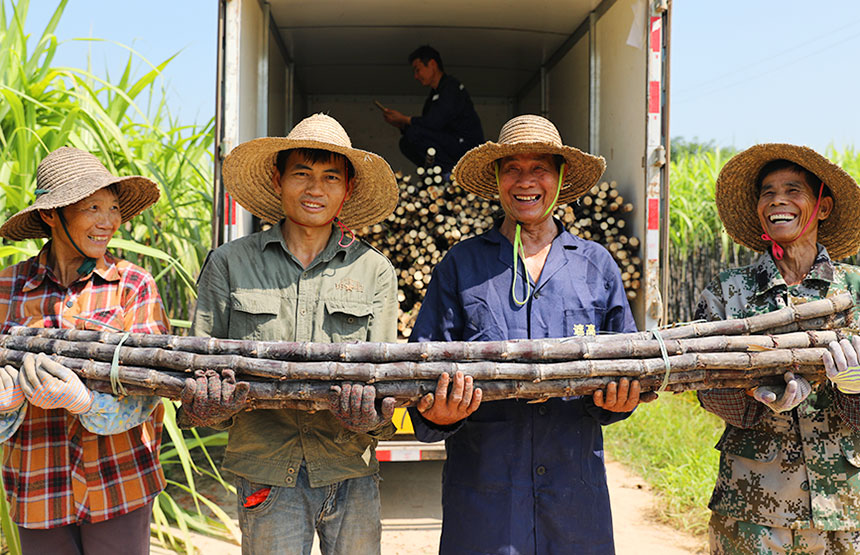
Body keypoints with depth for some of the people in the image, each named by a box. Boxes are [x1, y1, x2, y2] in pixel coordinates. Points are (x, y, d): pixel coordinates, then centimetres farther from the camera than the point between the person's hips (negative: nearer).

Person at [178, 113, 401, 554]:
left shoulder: (374, 272, 5)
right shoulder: (229, 264, 4)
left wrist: (369, 413, -20)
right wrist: (208, 403, -17)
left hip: (350, 473, 1)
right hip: (266, 474, 0)